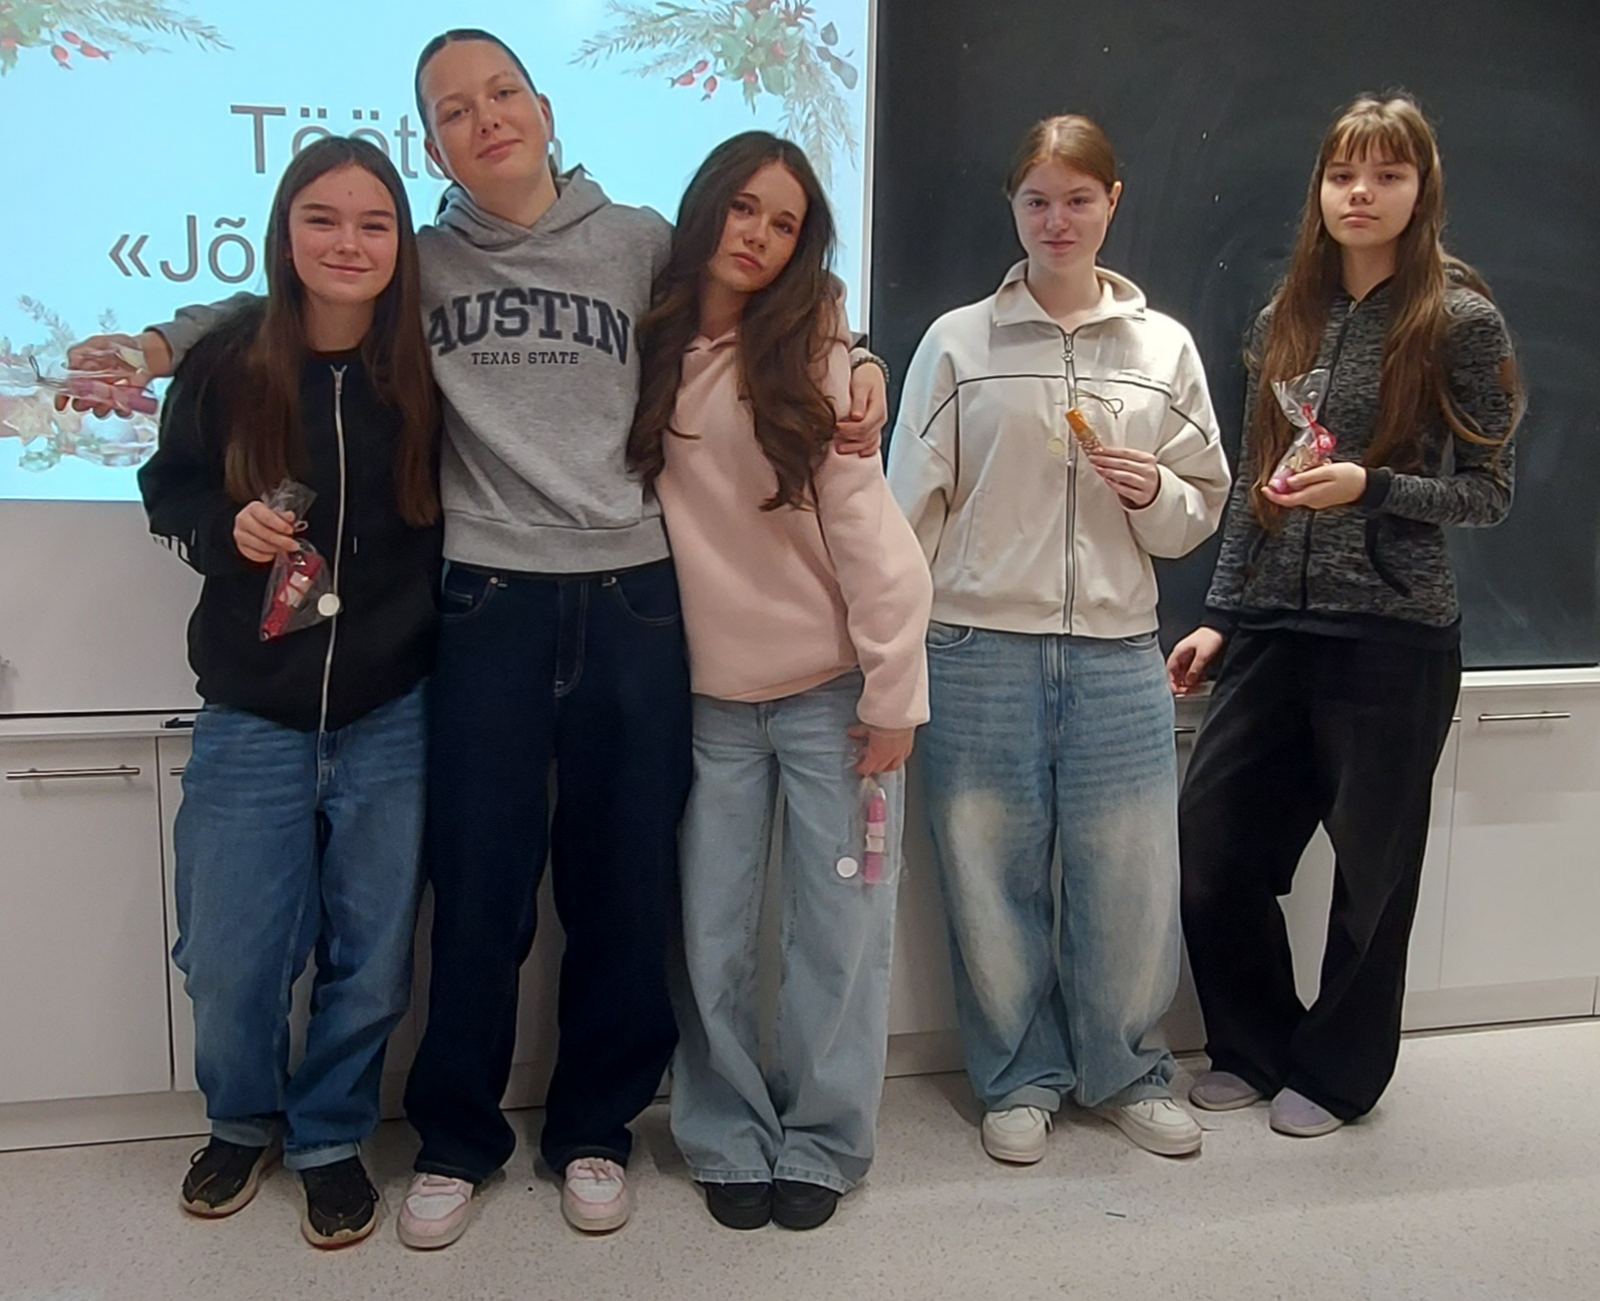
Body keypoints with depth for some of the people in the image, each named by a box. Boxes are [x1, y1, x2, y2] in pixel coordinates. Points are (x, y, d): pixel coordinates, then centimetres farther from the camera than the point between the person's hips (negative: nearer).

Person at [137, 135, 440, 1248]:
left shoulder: (426, 369, -5)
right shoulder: (230, 360, -4)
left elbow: (453, 519, 4)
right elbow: (169, 492, 7)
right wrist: (228, 526, -14)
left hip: (394, 717, 0)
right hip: (252, 714, 0)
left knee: (370, 958, 10)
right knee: (229, 960, 6)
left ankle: (331, 1136, 35)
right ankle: (243, 1122, 37)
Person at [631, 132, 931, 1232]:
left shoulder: (814, 355, -5)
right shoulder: (647, 350, 4)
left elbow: (872, 534, -9)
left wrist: (892, 691, -11)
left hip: (827, 689, -2)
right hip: (705, 697, 2)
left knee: (839, 930, 4)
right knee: (711, 939, 7)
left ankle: (821, 1144, 21)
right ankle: (731, 1140, 25)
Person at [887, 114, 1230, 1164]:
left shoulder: (1165, 347, 9)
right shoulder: (959, 342, 3)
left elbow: (1201, 512, 14)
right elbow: (913, 505, 4)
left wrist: (1154, 493, -8)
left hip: (1117, 653, 1)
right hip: (980, 651, -1)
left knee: (1130, 879, 5)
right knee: (994, 878, 7)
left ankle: (1124, 1069, 29)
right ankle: (1021, 1078, 27)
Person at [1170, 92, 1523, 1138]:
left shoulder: (1460, 322, -3)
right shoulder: (1287, 318, 10)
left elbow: (1490, 493, -2)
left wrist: (1368, 487, -18)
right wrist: (1219, 618, 9)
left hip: (1392, 636, -4)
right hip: (1273, 627, 5)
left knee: (1372, 867, 8)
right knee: (1212, 851, 5)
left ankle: (1338, 1069, 30)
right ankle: (1255, 1045, 28)